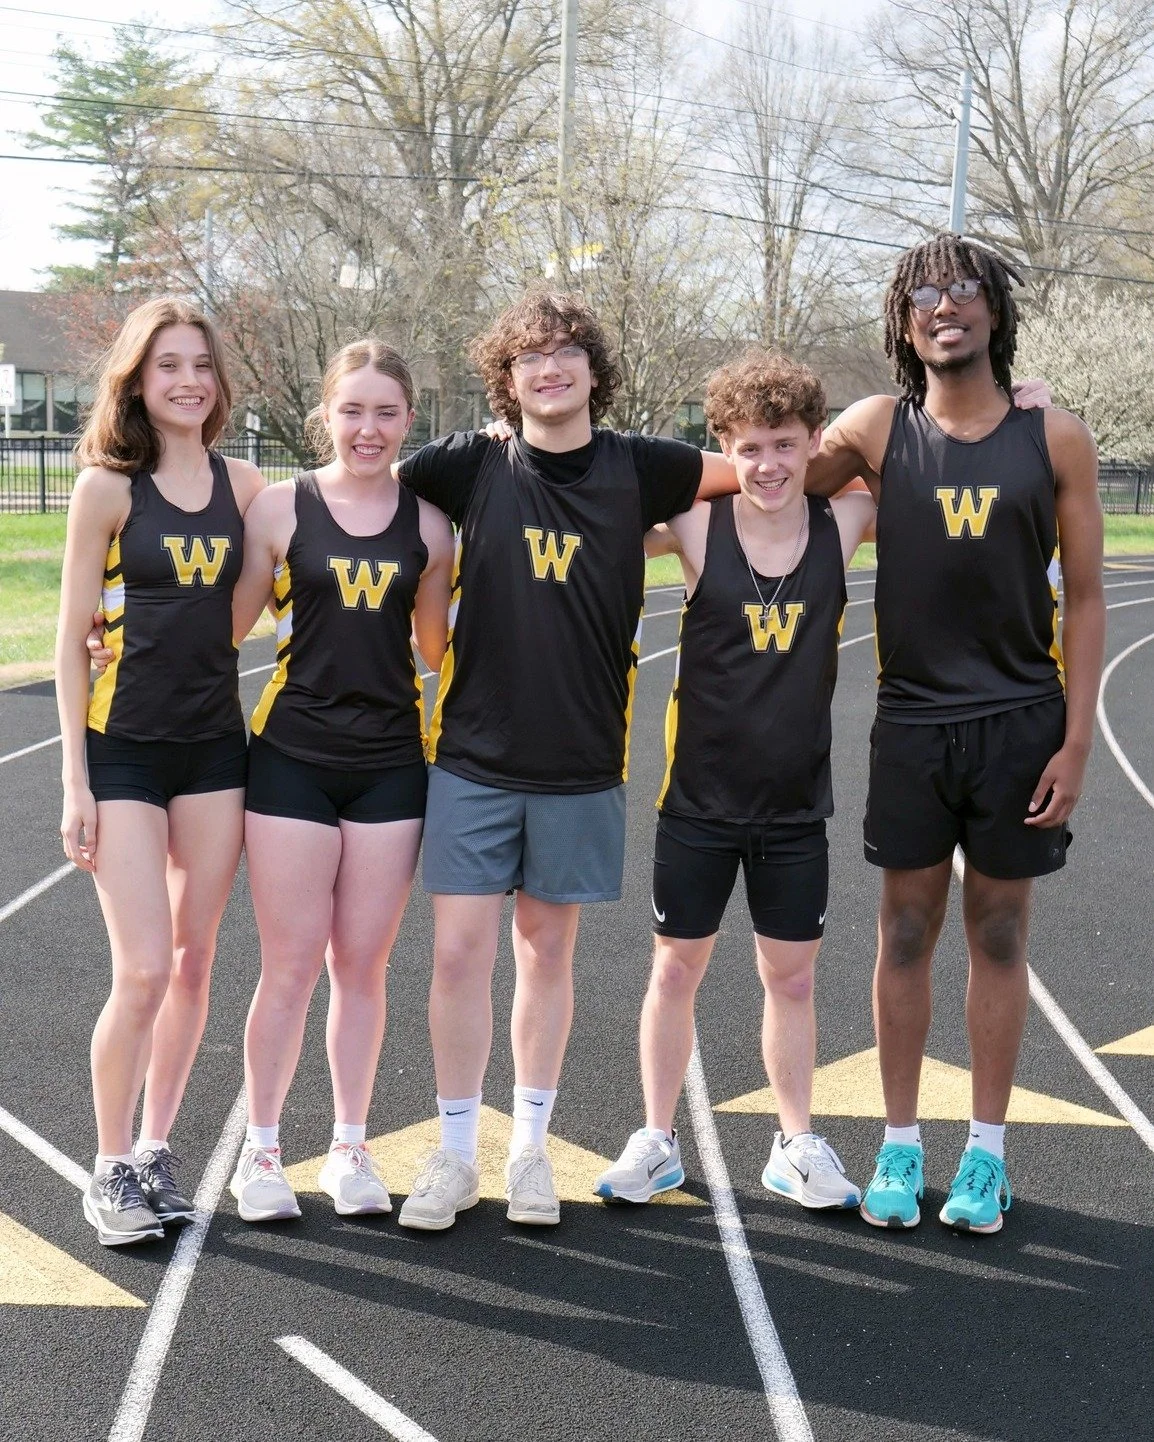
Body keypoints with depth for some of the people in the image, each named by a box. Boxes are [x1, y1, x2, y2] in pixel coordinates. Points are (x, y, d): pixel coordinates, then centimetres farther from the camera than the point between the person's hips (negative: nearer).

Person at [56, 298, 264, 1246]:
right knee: (144, 971, -7)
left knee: (194, 963, 8)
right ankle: (110, 1172, 10)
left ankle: (155, 1148, 25)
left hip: (215, 746, 4)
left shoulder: (243, 484, 4)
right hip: (124, 749, -4)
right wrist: (75, 780, -7)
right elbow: (72, 638, -4)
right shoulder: (108, 486, -5)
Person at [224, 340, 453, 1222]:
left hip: (391, 762, 2)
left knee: (362, 965, 10)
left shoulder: (427, 523, 3)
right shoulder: (283, 509, -2)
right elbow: (227, 626, 3)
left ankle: (351, 1148, 24)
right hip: (293, 758, -2)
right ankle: (262, 1151, 19)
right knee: (292, 966, 2)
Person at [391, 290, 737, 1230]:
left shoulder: (637, 470, 0)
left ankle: (530, 1149, 25)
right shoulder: (472, 466, -1)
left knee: (547, 953, 11)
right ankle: (456, 1156, 15)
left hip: (580, 764, 1)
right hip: (473, 755, 0)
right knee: (460, 951, -1)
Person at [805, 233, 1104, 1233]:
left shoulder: (1056, 439, -1)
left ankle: (987, 1154, 20)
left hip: (1021, 722, 0)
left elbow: (1084, 598, 1)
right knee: (906, 935, 6)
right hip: (912, 724, 1)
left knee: (999, 936, 8)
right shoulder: (877, 430, 0)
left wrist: (1076, 743, -4)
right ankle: (900, 1149, 19)